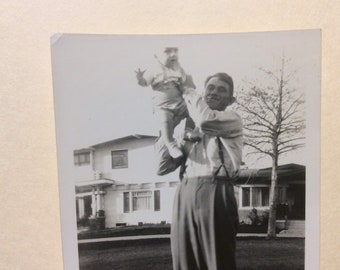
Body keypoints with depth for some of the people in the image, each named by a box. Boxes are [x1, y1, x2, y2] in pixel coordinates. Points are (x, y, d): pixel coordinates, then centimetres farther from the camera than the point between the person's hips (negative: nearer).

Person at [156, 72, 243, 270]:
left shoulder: (232, 120, 10)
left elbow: (205, 120, -14)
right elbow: (163, 167, 20)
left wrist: (189, 94, 5)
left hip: (215, 192, -5)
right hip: (185, 195, 5)